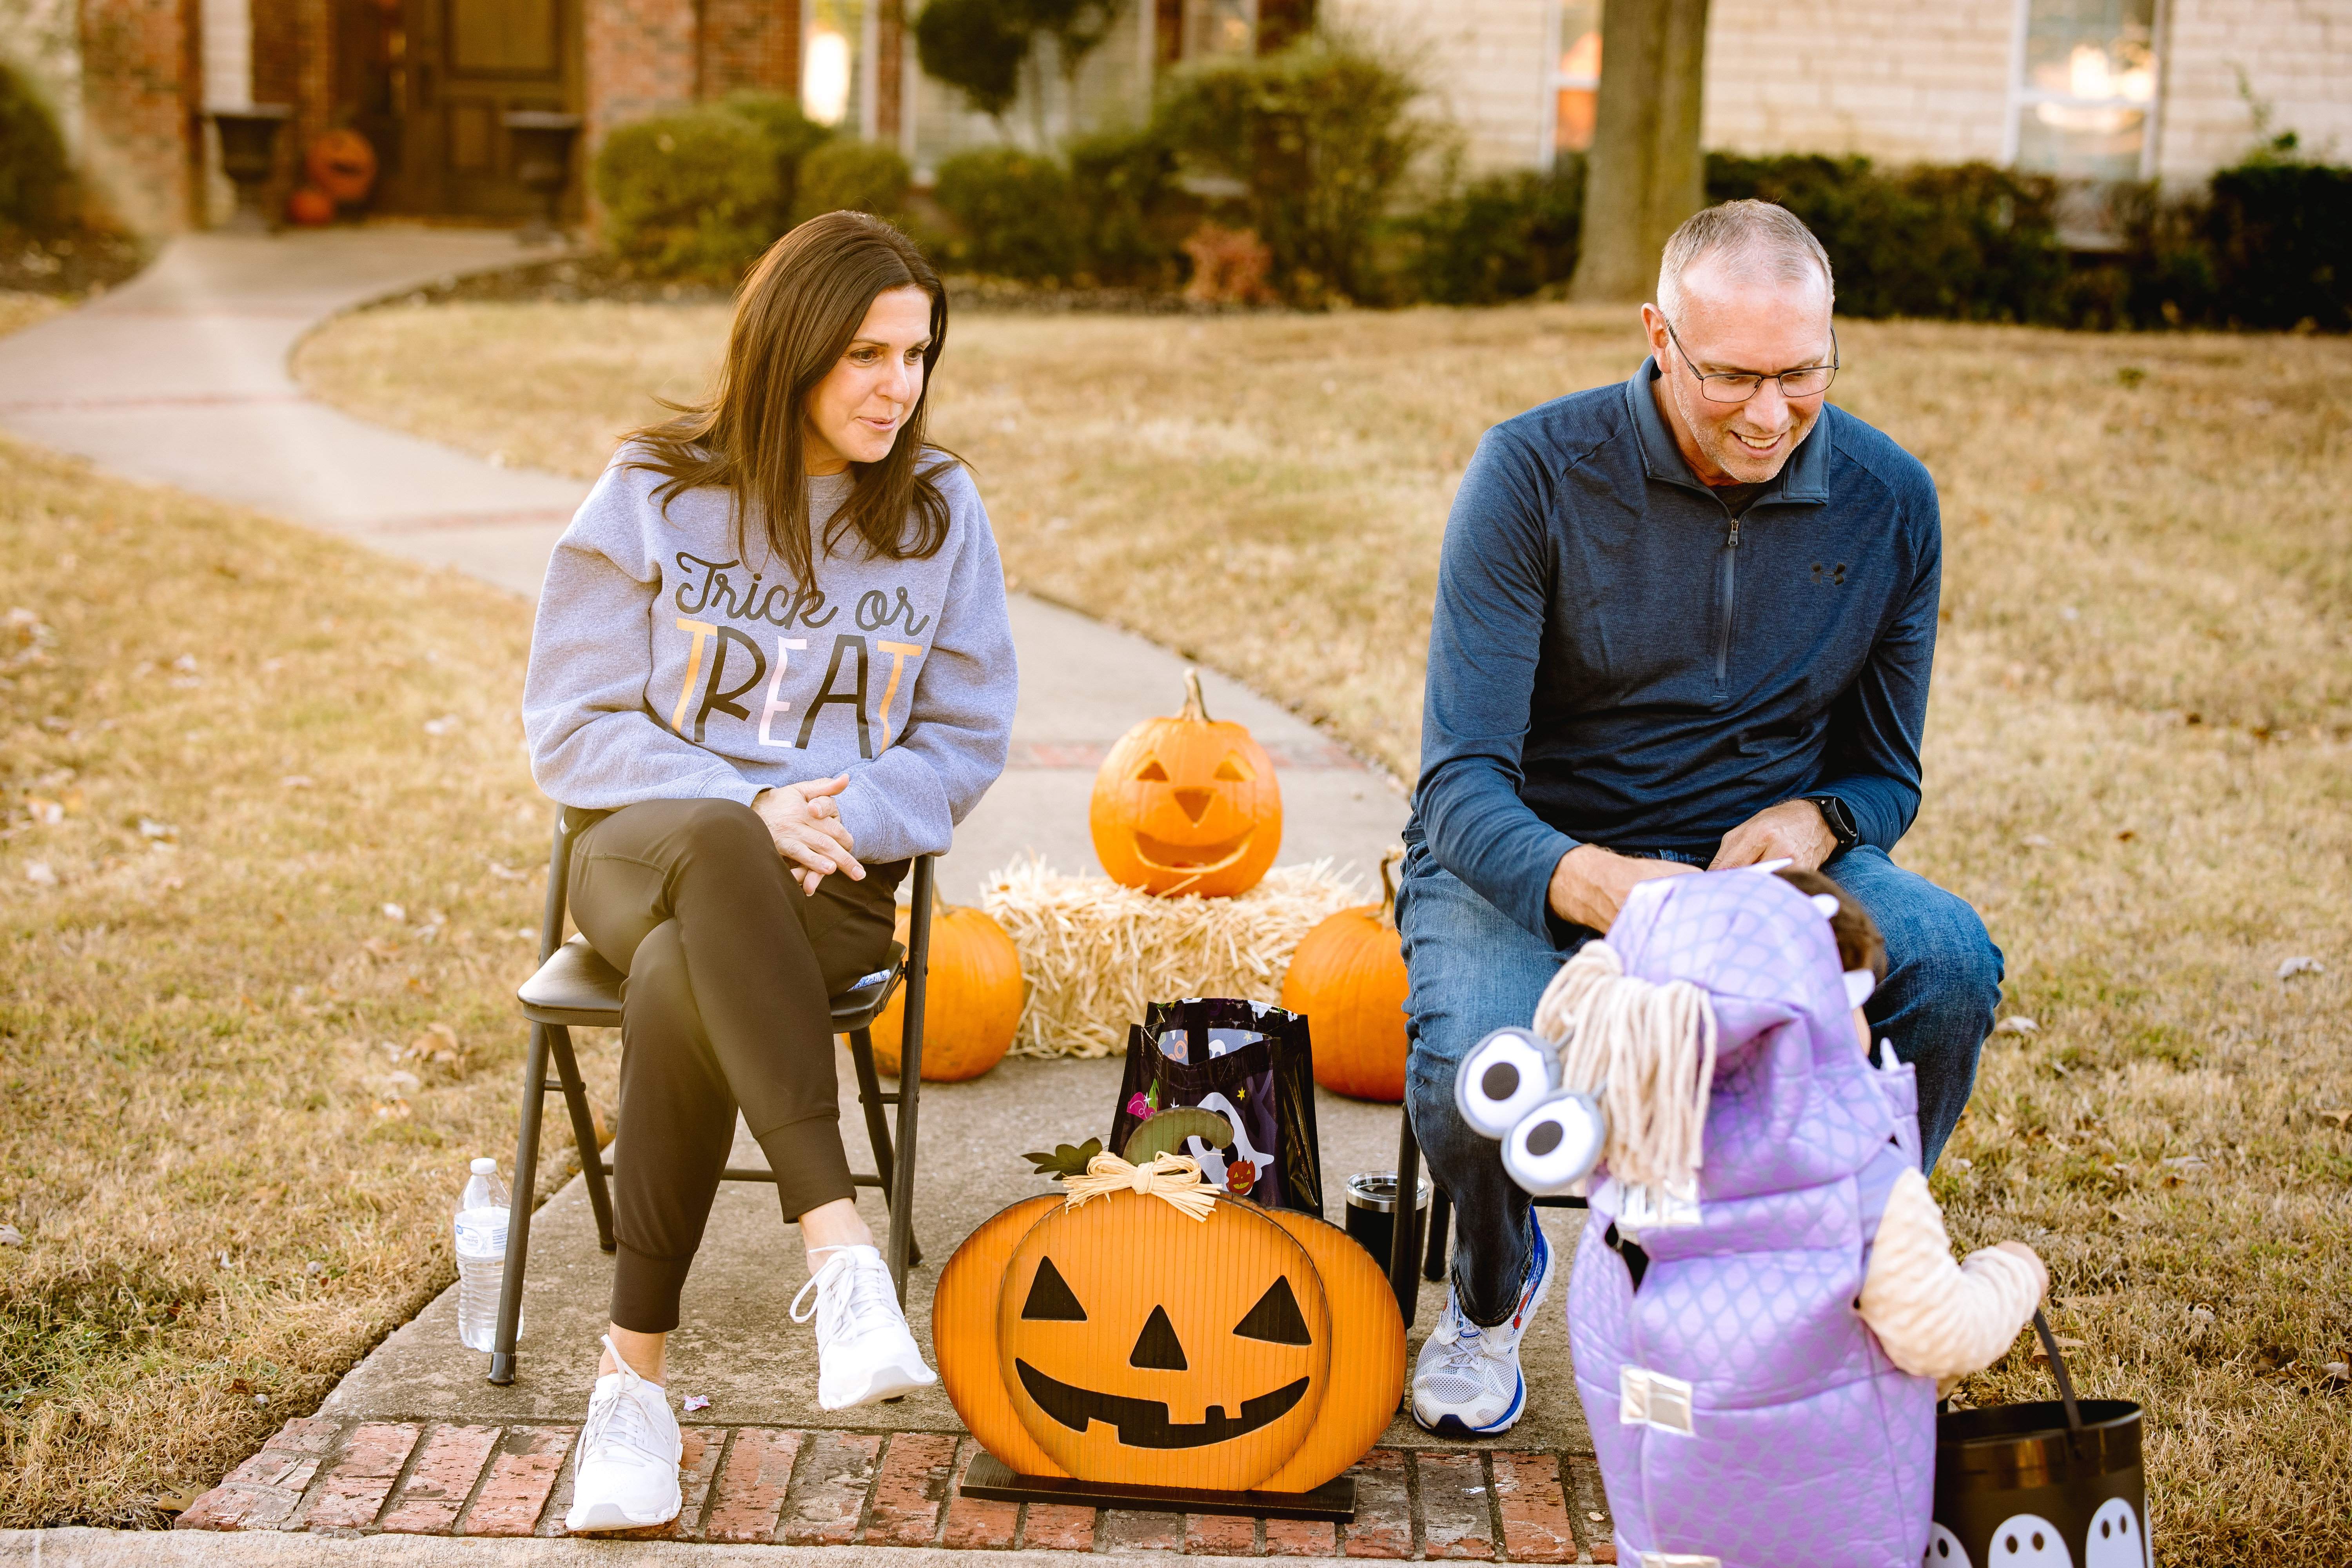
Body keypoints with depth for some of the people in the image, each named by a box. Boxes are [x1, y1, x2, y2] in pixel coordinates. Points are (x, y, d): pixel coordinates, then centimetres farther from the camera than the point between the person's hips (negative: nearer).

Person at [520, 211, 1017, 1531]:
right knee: (715, 844, -41)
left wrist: (836, 818, -12)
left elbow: (965, 740, 7)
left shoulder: (941, 511, 7)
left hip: (829, 881, 1)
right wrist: (749, 808, -14)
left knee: (681, 984, -37)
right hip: (643, 850, 0)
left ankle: (637, 1375, -27)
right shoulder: (653, 494, 3)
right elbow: (574, 725, 1)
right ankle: (844, 1252, -47)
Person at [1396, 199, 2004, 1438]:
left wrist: (1812, 823, -18)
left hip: (1760, 851, 3)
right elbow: (1462, 781, -20)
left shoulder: (1887, 502, -3)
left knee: (1949, 964, -28)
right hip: (1531, 859, -3)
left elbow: (1886, 774, 8)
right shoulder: (1533, 474, -15)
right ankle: (1493, 1287, 6)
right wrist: (1593, 884, -42)